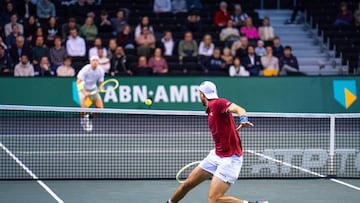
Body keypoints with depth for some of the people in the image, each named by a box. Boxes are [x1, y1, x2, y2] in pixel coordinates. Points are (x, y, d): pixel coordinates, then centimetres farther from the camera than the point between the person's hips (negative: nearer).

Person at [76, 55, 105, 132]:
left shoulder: (100, 71, -11)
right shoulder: (85, 69, -24)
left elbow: (101, 82, 4)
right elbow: (78, 82, -26)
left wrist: (100, 88, -19)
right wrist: (84, 92, -36)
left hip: (93, 89, 5)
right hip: (83, 89, -4)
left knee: (100, 107, -6)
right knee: (84, 106, -28)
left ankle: (90, 117, 23)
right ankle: (83, 119, 1)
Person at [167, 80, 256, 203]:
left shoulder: (218, 103, -15)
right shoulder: (211, 109, 13)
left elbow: (238, 109, -33)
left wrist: (243, 119, -54)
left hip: (229, 159, -9)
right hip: (216, 155, 9)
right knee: (188, 183, 17)